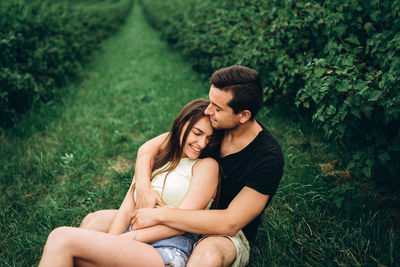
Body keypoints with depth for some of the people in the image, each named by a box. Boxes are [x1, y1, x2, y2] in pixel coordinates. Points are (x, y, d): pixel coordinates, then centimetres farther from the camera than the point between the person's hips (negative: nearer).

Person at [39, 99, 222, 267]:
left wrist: (129, 237, -11)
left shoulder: (206, 166, 5)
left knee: (63, 238, -21)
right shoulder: (156, 160, 23)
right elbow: (126, 209, 12)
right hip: (134, 247, 5)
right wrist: (108, 245, -5)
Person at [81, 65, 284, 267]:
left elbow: (230, 223, -26)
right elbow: (149, 147, 0)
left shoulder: (269, 158, -21)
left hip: (229, 236, -5)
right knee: (95, 221, -9)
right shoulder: (209, 123, -4)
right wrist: (143, 187, -21)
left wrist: (160, 215, -27)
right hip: (188, 218, 5)